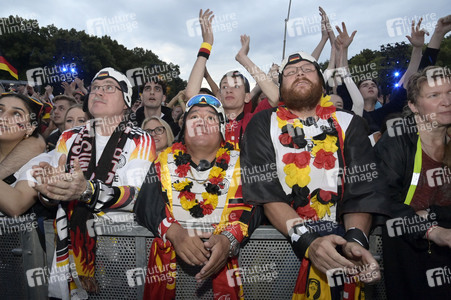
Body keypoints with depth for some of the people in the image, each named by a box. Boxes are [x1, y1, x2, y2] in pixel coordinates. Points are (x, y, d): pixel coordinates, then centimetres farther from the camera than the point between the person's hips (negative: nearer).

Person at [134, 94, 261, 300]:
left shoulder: (238, 162, 6)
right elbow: (146, 204, -2)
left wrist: (229, 239, -24)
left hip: (223, 257, 0)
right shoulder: (166, 160, 9)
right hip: (170, 254, 1)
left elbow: (250, 206, -6)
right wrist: (175, 233, -19)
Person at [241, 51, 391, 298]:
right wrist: (306, 240, -22)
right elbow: (264, 189, -8)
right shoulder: (262, 125, 4)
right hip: (283, 235, 0)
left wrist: (355, 239, -19)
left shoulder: (349, 124, 9)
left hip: (339, 232, 1)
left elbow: (363, 189, 0)